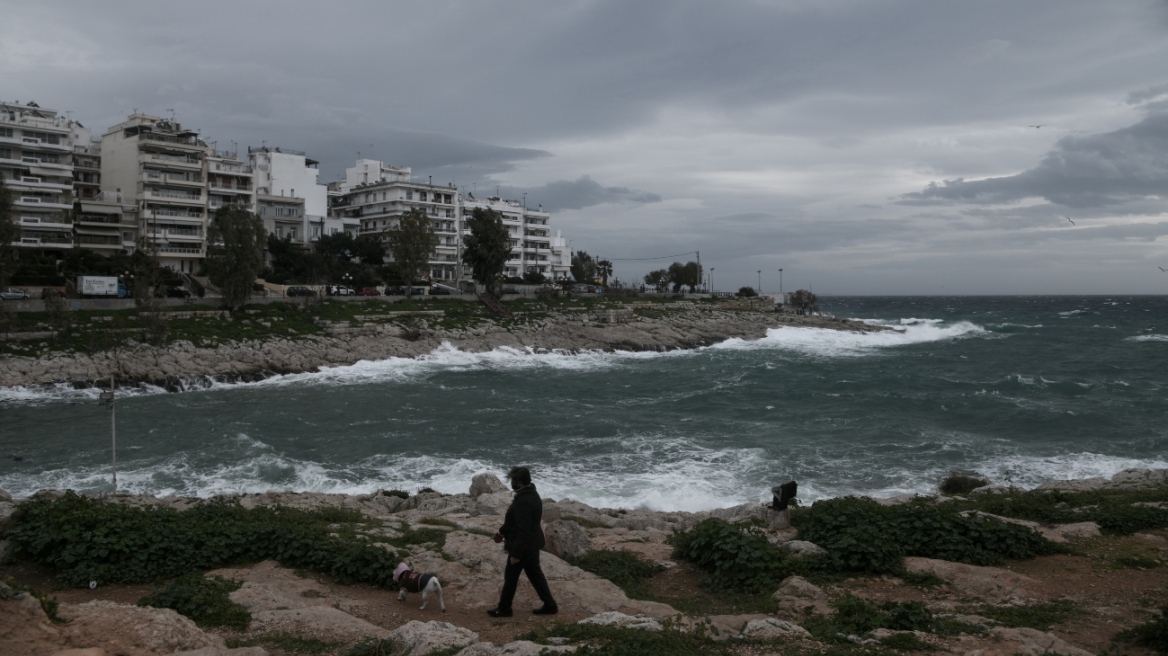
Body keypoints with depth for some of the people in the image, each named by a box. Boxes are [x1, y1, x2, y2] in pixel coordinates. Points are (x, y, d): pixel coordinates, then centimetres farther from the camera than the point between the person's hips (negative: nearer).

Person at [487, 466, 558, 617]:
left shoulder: (523, 501, -28)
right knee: (535, 574, 18)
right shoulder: (532, 494, 5)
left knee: (510, 577, 7)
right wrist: (502, 531, 27)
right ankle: (549, 605, 22)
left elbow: (523, 530, -29)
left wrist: (516, 553, -24)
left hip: (523, 546, -9)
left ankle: (504, 608, 22)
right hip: (532, 543, 9)